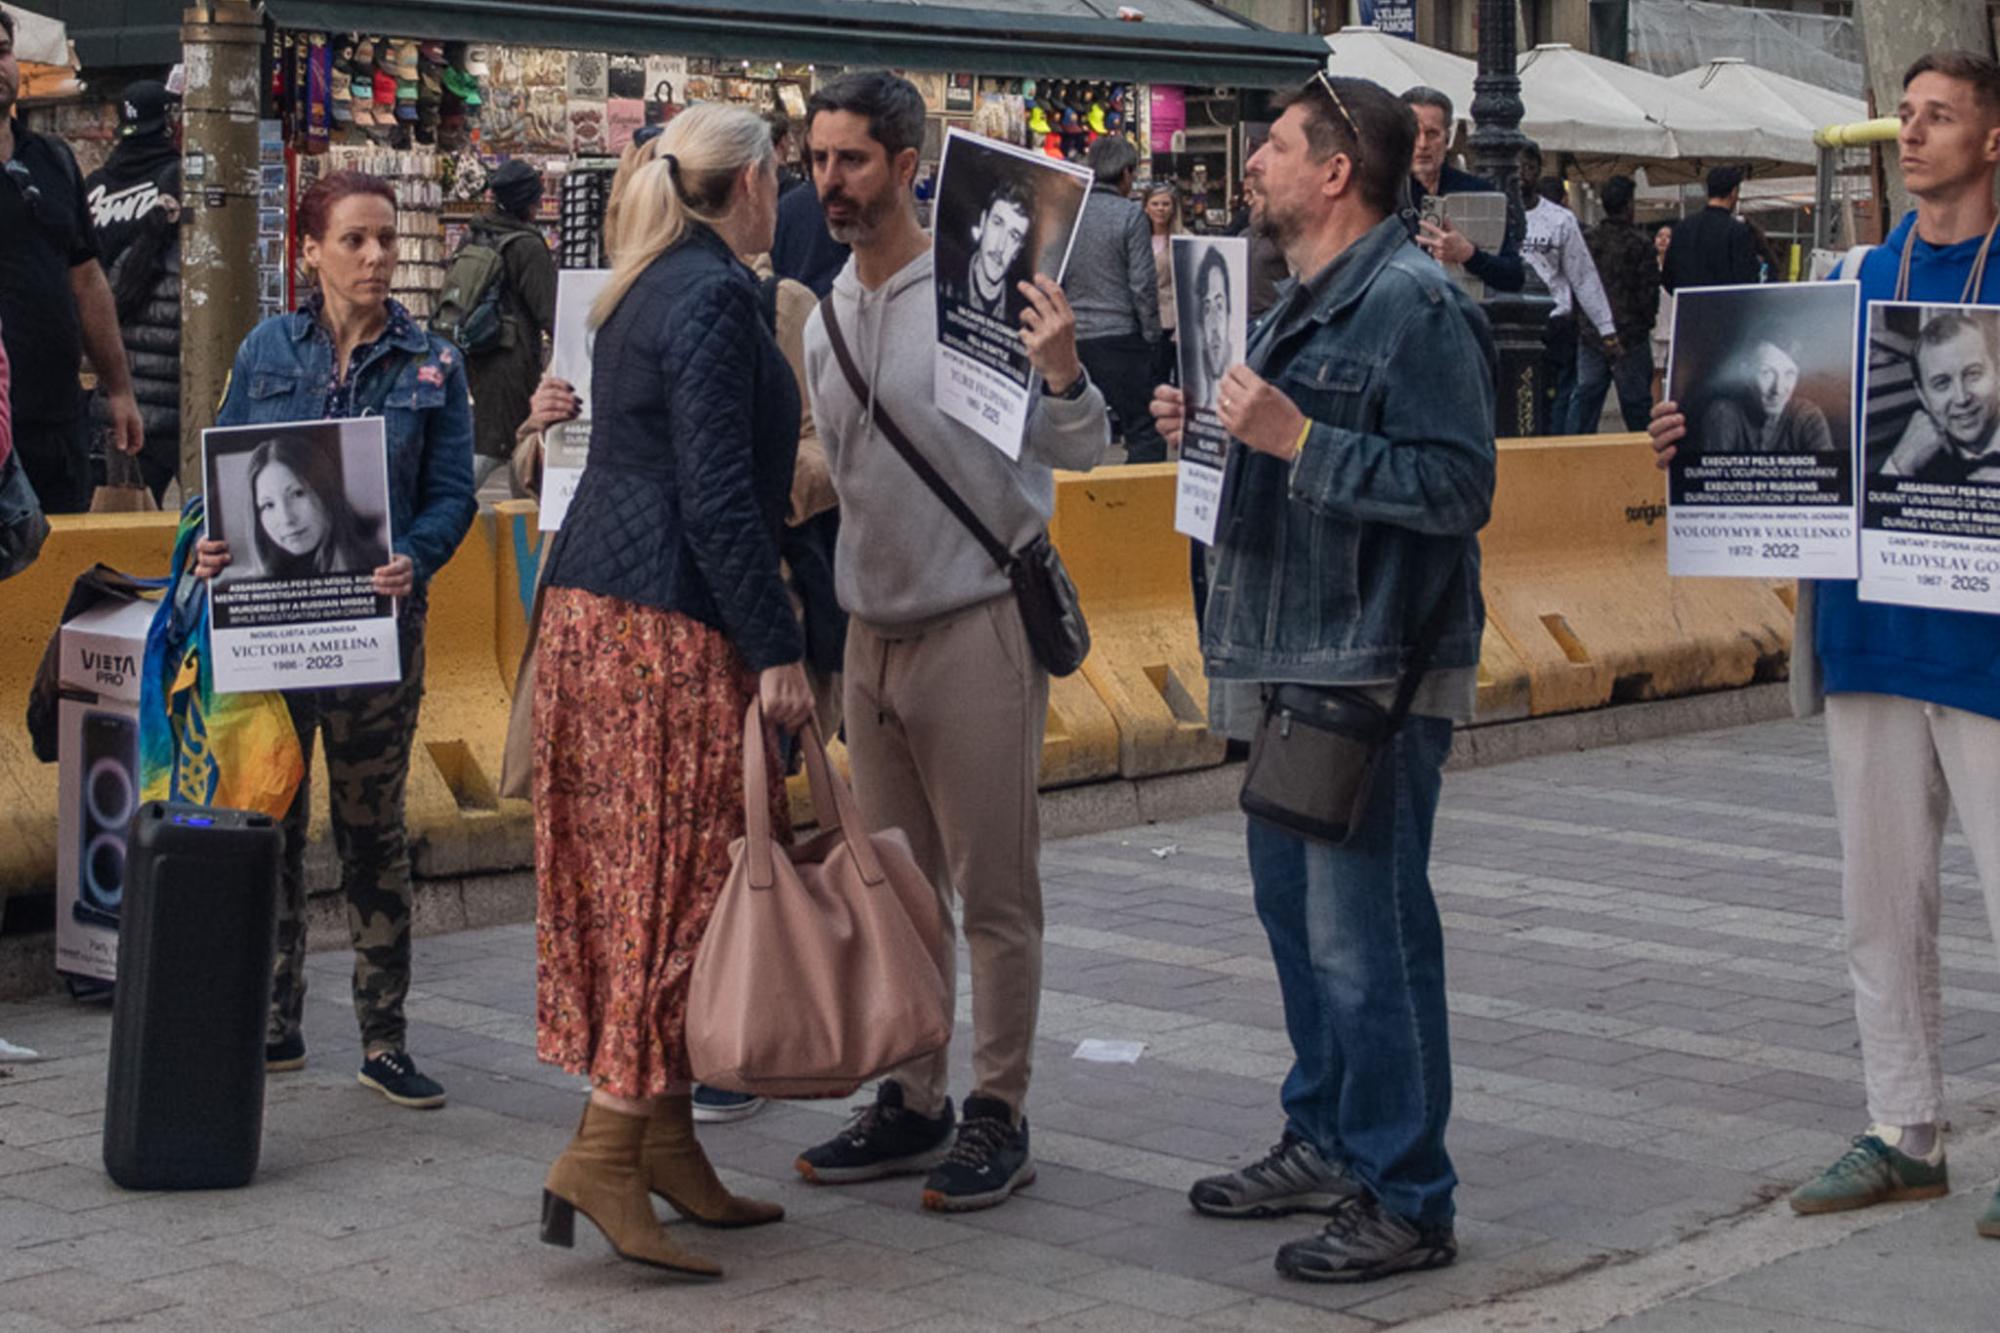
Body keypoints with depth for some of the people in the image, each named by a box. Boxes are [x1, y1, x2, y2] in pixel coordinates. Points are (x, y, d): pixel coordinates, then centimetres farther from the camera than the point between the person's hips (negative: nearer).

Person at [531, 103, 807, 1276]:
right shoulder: (715, 297, -12)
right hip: (671, 621, -10)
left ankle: (666, 1142, 17)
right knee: (685, 872, -7)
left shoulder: (652, 289, 18)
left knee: (636, 872, 10)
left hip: (591, 606, 10)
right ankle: (605, 1153, -9)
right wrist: (777, 648, -17)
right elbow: (718, 495, -18)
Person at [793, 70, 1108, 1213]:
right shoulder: (828, 318, 11)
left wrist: (1060, 370, -33)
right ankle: (912, 1104, 23)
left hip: (978, 626, -7)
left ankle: (1000, 1116, 7)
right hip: (873, 633, 7)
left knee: (994, 891, -1)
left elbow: (1079, 451, -15)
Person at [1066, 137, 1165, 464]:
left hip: (1072, 338, 5)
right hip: (1119, 335, -5)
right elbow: (1143, 285, -9)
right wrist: (1152, 335, 0)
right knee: (1144, 433, -4)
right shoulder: (1130, 215, -7)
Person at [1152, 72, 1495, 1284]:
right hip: (1291, 664, 10)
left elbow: (1455, 487, -22)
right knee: (1295, 906, 17)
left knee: (1364, 933, -7)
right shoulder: (1301, 306, 18)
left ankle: (1406, 1202, 2)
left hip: (1376, 677, -10)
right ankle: (1325, 1144, 31)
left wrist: (1295, 439, -23)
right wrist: (1214, 432, 10)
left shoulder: (1418, 306, -14)